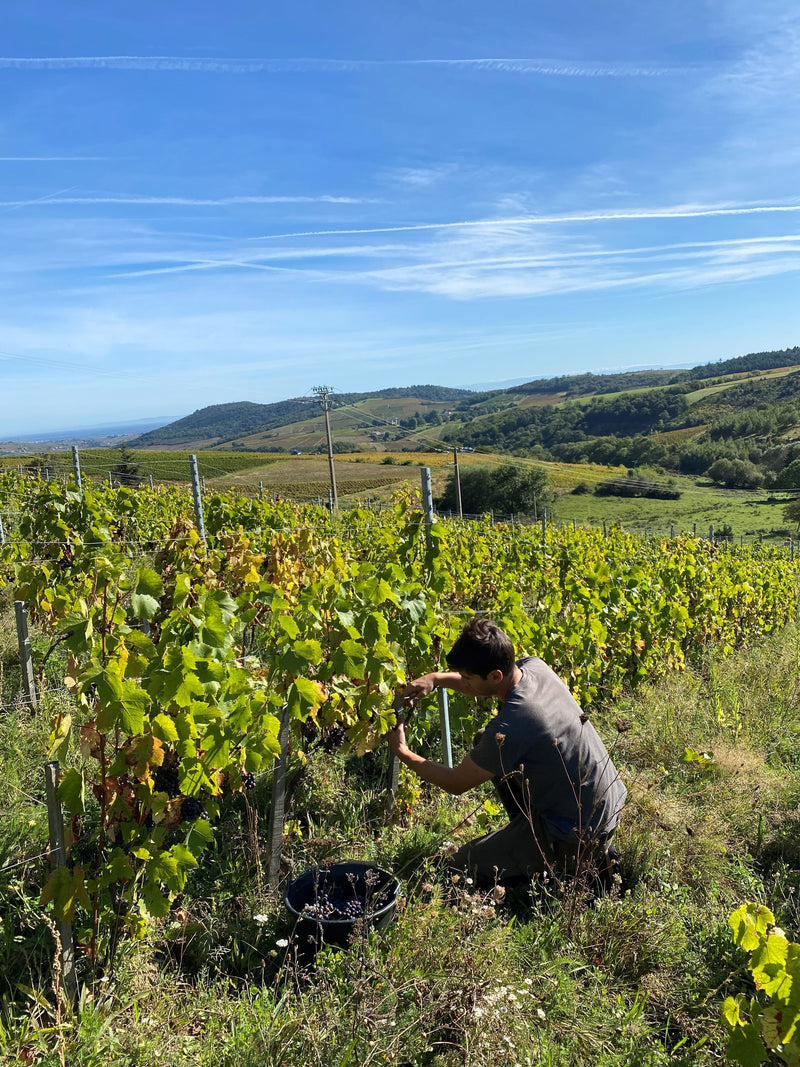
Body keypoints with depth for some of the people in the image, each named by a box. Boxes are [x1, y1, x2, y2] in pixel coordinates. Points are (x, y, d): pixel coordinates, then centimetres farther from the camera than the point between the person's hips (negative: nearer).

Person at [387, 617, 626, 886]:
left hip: (579, 835, -8)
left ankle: (579, 862, 3)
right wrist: (436, 678, -2)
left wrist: (402, 753, -2)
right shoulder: (534, 666, -9)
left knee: (463, 865, 5)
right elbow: (478, 684, 14)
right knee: (490, 746, 15)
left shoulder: (509, 727, -32)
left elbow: (456, 783, -14)